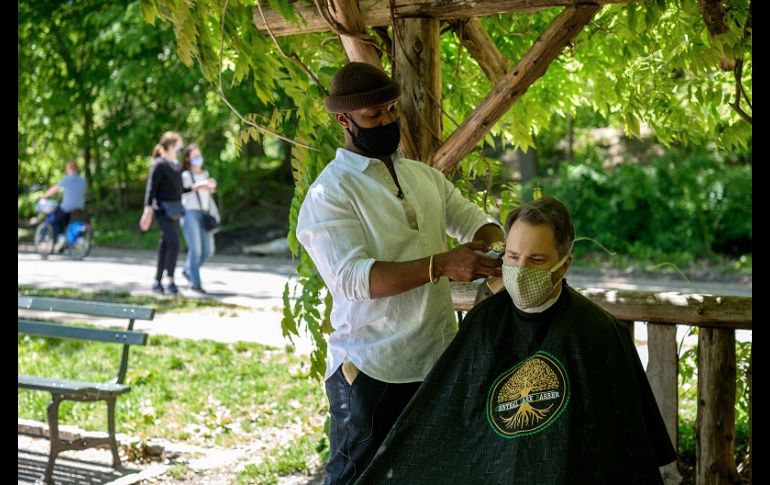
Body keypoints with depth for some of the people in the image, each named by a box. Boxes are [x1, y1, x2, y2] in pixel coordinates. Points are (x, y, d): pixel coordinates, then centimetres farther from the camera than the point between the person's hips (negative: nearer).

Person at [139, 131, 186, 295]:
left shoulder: (175, 165, 15)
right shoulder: (160, 164, -10)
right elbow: (151, 188, -15)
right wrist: (148, 211, -20)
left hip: (173, 209, 9)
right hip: (163, 209, -8)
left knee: (165, 245, 9)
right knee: (174, 242, -16)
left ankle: (157, 282, 15)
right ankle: (170, 282, -12)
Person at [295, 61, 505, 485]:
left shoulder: (425, 177, 12)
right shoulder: (329, 193, -10)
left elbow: (473, 219, 18)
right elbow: (351, 277, -22)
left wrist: (496, 249, -8)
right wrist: (440, 266, -31)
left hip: (438, 359, 6)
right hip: (370, 371, -6)